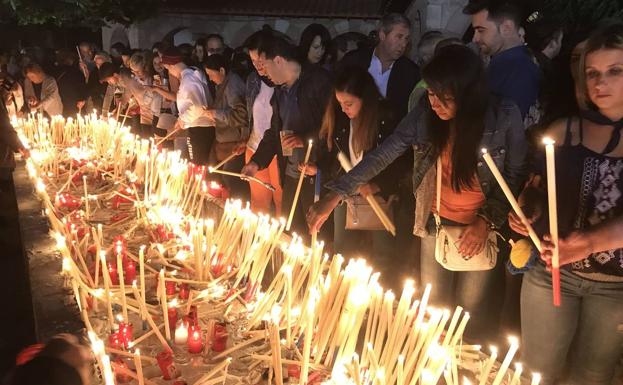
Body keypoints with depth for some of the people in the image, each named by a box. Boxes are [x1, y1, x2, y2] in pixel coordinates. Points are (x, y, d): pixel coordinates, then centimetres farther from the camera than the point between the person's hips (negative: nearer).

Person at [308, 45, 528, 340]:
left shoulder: (504, 117, -19)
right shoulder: (425, 113, -13)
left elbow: (515, 175, -7)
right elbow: (382, 156, -12)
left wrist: (487, 220, -17)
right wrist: (336, 194, -18)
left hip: (481, 227, -2)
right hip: (436, 222, 3)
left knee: (471, 308, 11)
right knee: (433, 305, 15)